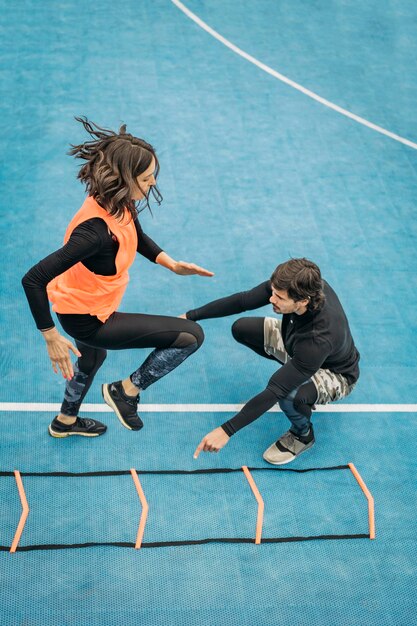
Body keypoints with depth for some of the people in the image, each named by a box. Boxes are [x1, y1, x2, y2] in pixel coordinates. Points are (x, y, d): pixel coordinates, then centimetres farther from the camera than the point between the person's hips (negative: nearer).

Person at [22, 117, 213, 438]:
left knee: (93, 357, 39)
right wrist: (51, 337, -29)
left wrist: (172, 264, -2)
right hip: (86, 319, -9)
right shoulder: (96, 230, -37)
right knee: (191, 335, -10)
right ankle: (127, 391, 10)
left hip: (84, 304, 9)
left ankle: (66, 421, 66)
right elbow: (34, 280, -36)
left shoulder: (120, 204, -12)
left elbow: (137, 237, 13)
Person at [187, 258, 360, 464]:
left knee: (288, 395, -38)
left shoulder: (320, 338, -45)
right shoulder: (300, 284, -29)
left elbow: (275, 391, -42)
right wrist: (191, 316, -14)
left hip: (336, 373, -7)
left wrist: (226, 430, -40)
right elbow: (242, 300, -15)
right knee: (241, 329, -3)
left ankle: (303, 434, -3)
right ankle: (292, 369, 17)